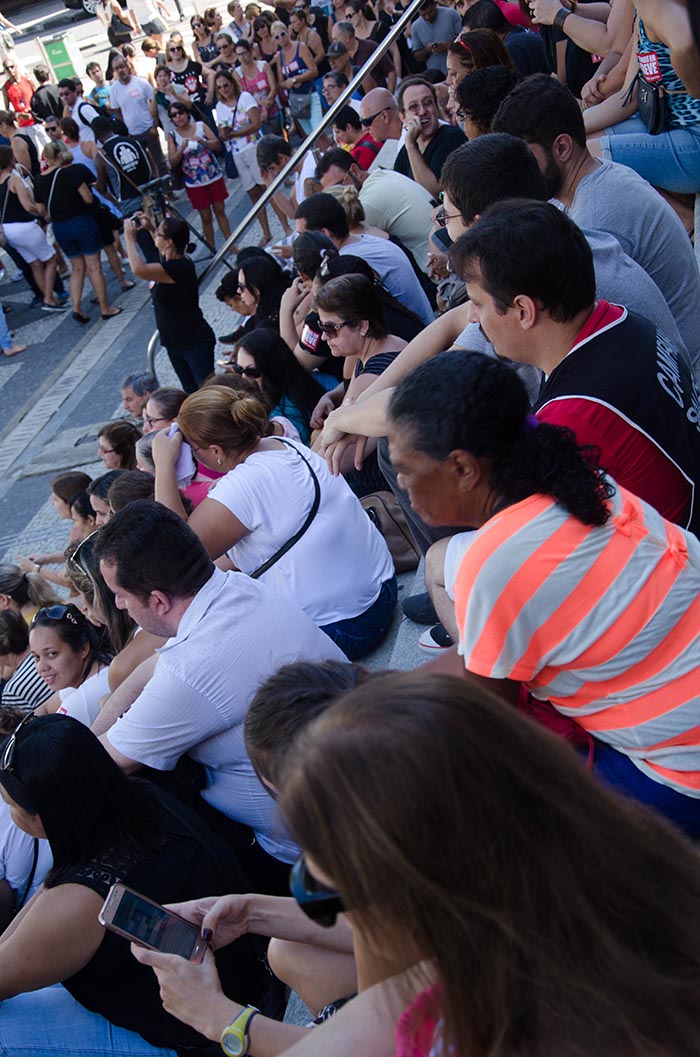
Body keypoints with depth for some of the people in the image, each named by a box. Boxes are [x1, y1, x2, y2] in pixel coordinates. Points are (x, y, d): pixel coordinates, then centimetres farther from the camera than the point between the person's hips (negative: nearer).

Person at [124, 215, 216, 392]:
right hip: (174, 343, 10)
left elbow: (138, 269, -39)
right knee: (191, 392, 17)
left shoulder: (178, 267, -26)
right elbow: (163, 249, 31)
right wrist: (150, 228, 15)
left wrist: (130, 238, -22)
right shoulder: (172, 260, 3)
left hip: (195, 342, -10)